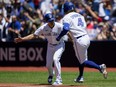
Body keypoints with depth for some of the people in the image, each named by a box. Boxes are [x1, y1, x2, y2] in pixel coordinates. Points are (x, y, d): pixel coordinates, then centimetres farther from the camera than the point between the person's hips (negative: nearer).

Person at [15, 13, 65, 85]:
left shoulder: (59, 26, -27)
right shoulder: (43, 28, -20)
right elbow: (33, 35, -13)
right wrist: (22, 39, -20)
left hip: (59, 45, -4)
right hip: (50, 46, 4)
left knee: (55, 58, -28)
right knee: (48, 64, 4)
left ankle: (59, 80, -21)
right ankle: (51, 75, 42)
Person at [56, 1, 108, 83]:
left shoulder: (67, 17, -7)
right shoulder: (80, 15, 16)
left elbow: (66, 29, -21)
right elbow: (84, 26, 14)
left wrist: (59, 37, -9)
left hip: (79, 40, -8)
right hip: (87, 37, 8)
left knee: (84, 61, 0)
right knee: (81, 58, 24)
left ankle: (100, 67, -18)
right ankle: (80, 77, 31)